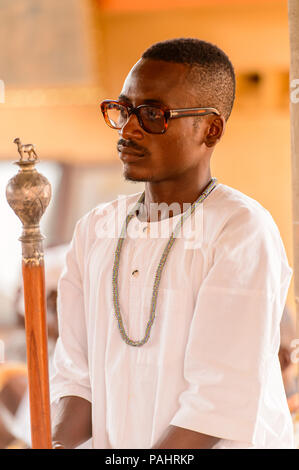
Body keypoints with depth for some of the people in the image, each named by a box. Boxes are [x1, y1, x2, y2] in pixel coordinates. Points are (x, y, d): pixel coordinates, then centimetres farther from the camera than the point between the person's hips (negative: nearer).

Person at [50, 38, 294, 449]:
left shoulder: (243, 231, -10)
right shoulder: (94, 230, 9)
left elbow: (222, 403, -15)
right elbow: (80, 373, 8)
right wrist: (57, 442, -8)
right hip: (110, 445, 4)